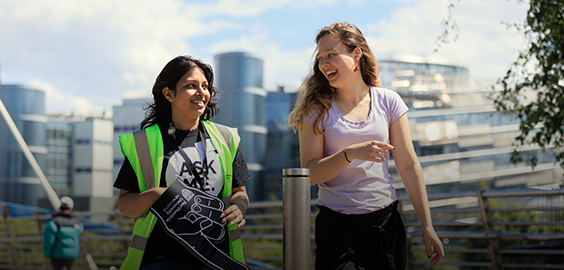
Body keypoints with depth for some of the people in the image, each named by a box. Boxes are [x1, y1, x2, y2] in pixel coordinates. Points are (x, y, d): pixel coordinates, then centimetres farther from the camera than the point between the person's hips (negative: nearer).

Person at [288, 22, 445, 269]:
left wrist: (427, 226, 1)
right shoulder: (317, 109, -1)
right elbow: (310, 174, -7)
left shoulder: (388, 102, 2)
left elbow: (409, 166, 3)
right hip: (336, 227, -1)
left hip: (385, 222, 1)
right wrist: (350, 154, -23)